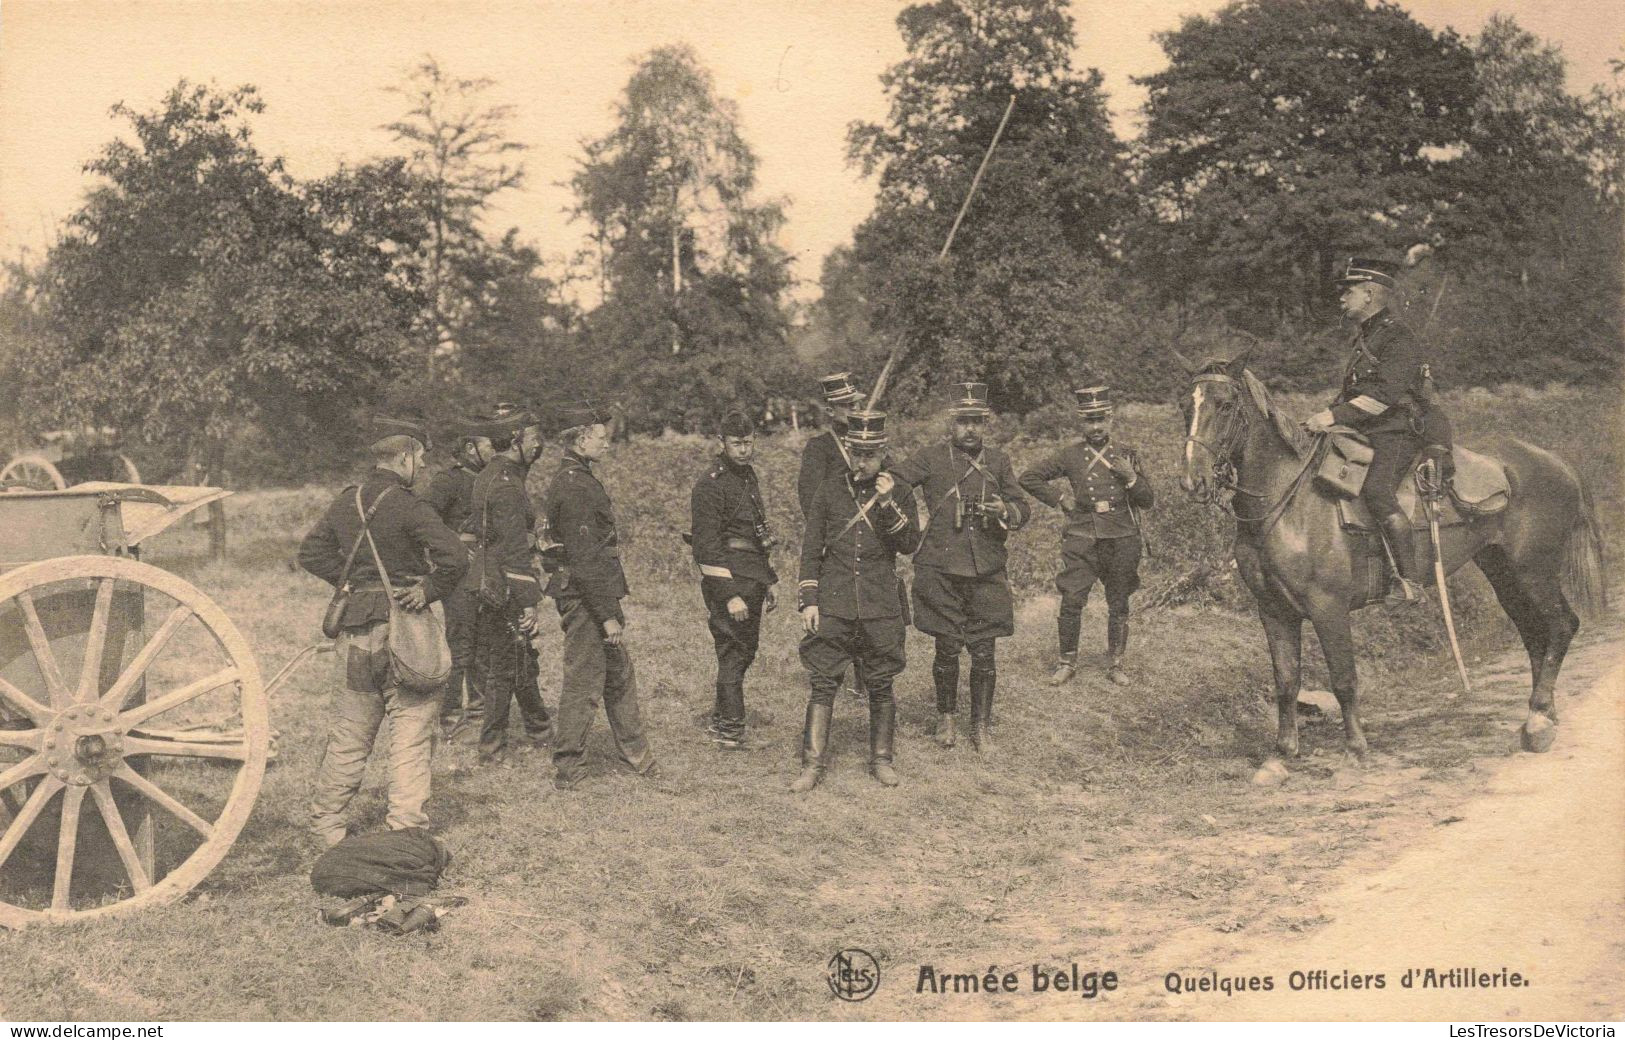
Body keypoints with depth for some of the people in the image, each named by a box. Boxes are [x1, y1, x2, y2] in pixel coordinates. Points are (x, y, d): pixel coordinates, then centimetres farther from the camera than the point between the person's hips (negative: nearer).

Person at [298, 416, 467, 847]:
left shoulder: (345, 503, 6)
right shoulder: (408, 507, -14)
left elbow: (310, 552, 15)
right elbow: (454, 557, -25)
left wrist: (350, 582, 10)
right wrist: (429, 591, -11)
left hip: (356, 629, 6)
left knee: (349, 734, 17)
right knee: (411, 733, 3)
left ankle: (325, 821, 27)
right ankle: (406, 826, 5)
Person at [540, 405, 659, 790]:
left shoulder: (574, 479, 14)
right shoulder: (575, 487, -19)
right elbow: (584, 560, -23)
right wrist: (607, 615, -22)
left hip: (595, 593, 11)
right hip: (585, 598, -11)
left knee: (620, 675, 17)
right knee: (584, 680, -1)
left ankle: (637, 754, 29)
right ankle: (567, 768, 8)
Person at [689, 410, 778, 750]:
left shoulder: (748, 476, 14)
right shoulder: (710, 485, -14)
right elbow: (707, 546, -19)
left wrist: (767, 582, 21)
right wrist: (730, 595, -22)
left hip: (751, 580, 9)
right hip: (727, 581, -9)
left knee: (744, 652, 15)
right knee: (733, 654, -5)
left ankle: (720, 720, 27)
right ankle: (730, 729, 4)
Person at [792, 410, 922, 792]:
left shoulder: (898, 491, 4)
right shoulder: (829, 489, 4)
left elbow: (910, 545, -5)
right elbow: (811, 548, 5)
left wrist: (887, 504, -17)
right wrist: (808, 601, -1)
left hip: (881, 605, 0)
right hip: (833, 603, 0)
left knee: (881, 685, 8)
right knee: (823, 683, -3)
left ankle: (881, 759, 22)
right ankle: (812, 764, 4)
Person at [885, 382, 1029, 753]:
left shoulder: (998, 461, 11)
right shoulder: (932, 458, 2)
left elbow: (1023, 507, 10)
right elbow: (892, 479, -5)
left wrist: (1005, 510, -12)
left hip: (987, 573, 2)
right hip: (941, 572, -2)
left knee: (983, 653, 3)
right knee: (947, 650, 4)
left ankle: (981, 728, 17)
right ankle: (945, 717, 26)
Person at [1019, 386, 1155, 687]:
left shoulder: (1127, 455, 6)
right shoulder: (1070, 455, 2)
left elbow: (1147, 501, 6)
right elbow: (1029, 478, 7)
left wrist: (1131, 478, -12)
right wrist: (1059, 499, 0)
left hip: (1122, 539, 1)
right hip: (1082, 539, -1)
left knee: (1118, 605, 8)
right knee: (1071, 601, -6)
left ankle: (1115, 664, 22)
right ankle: (1067, 662, 9)